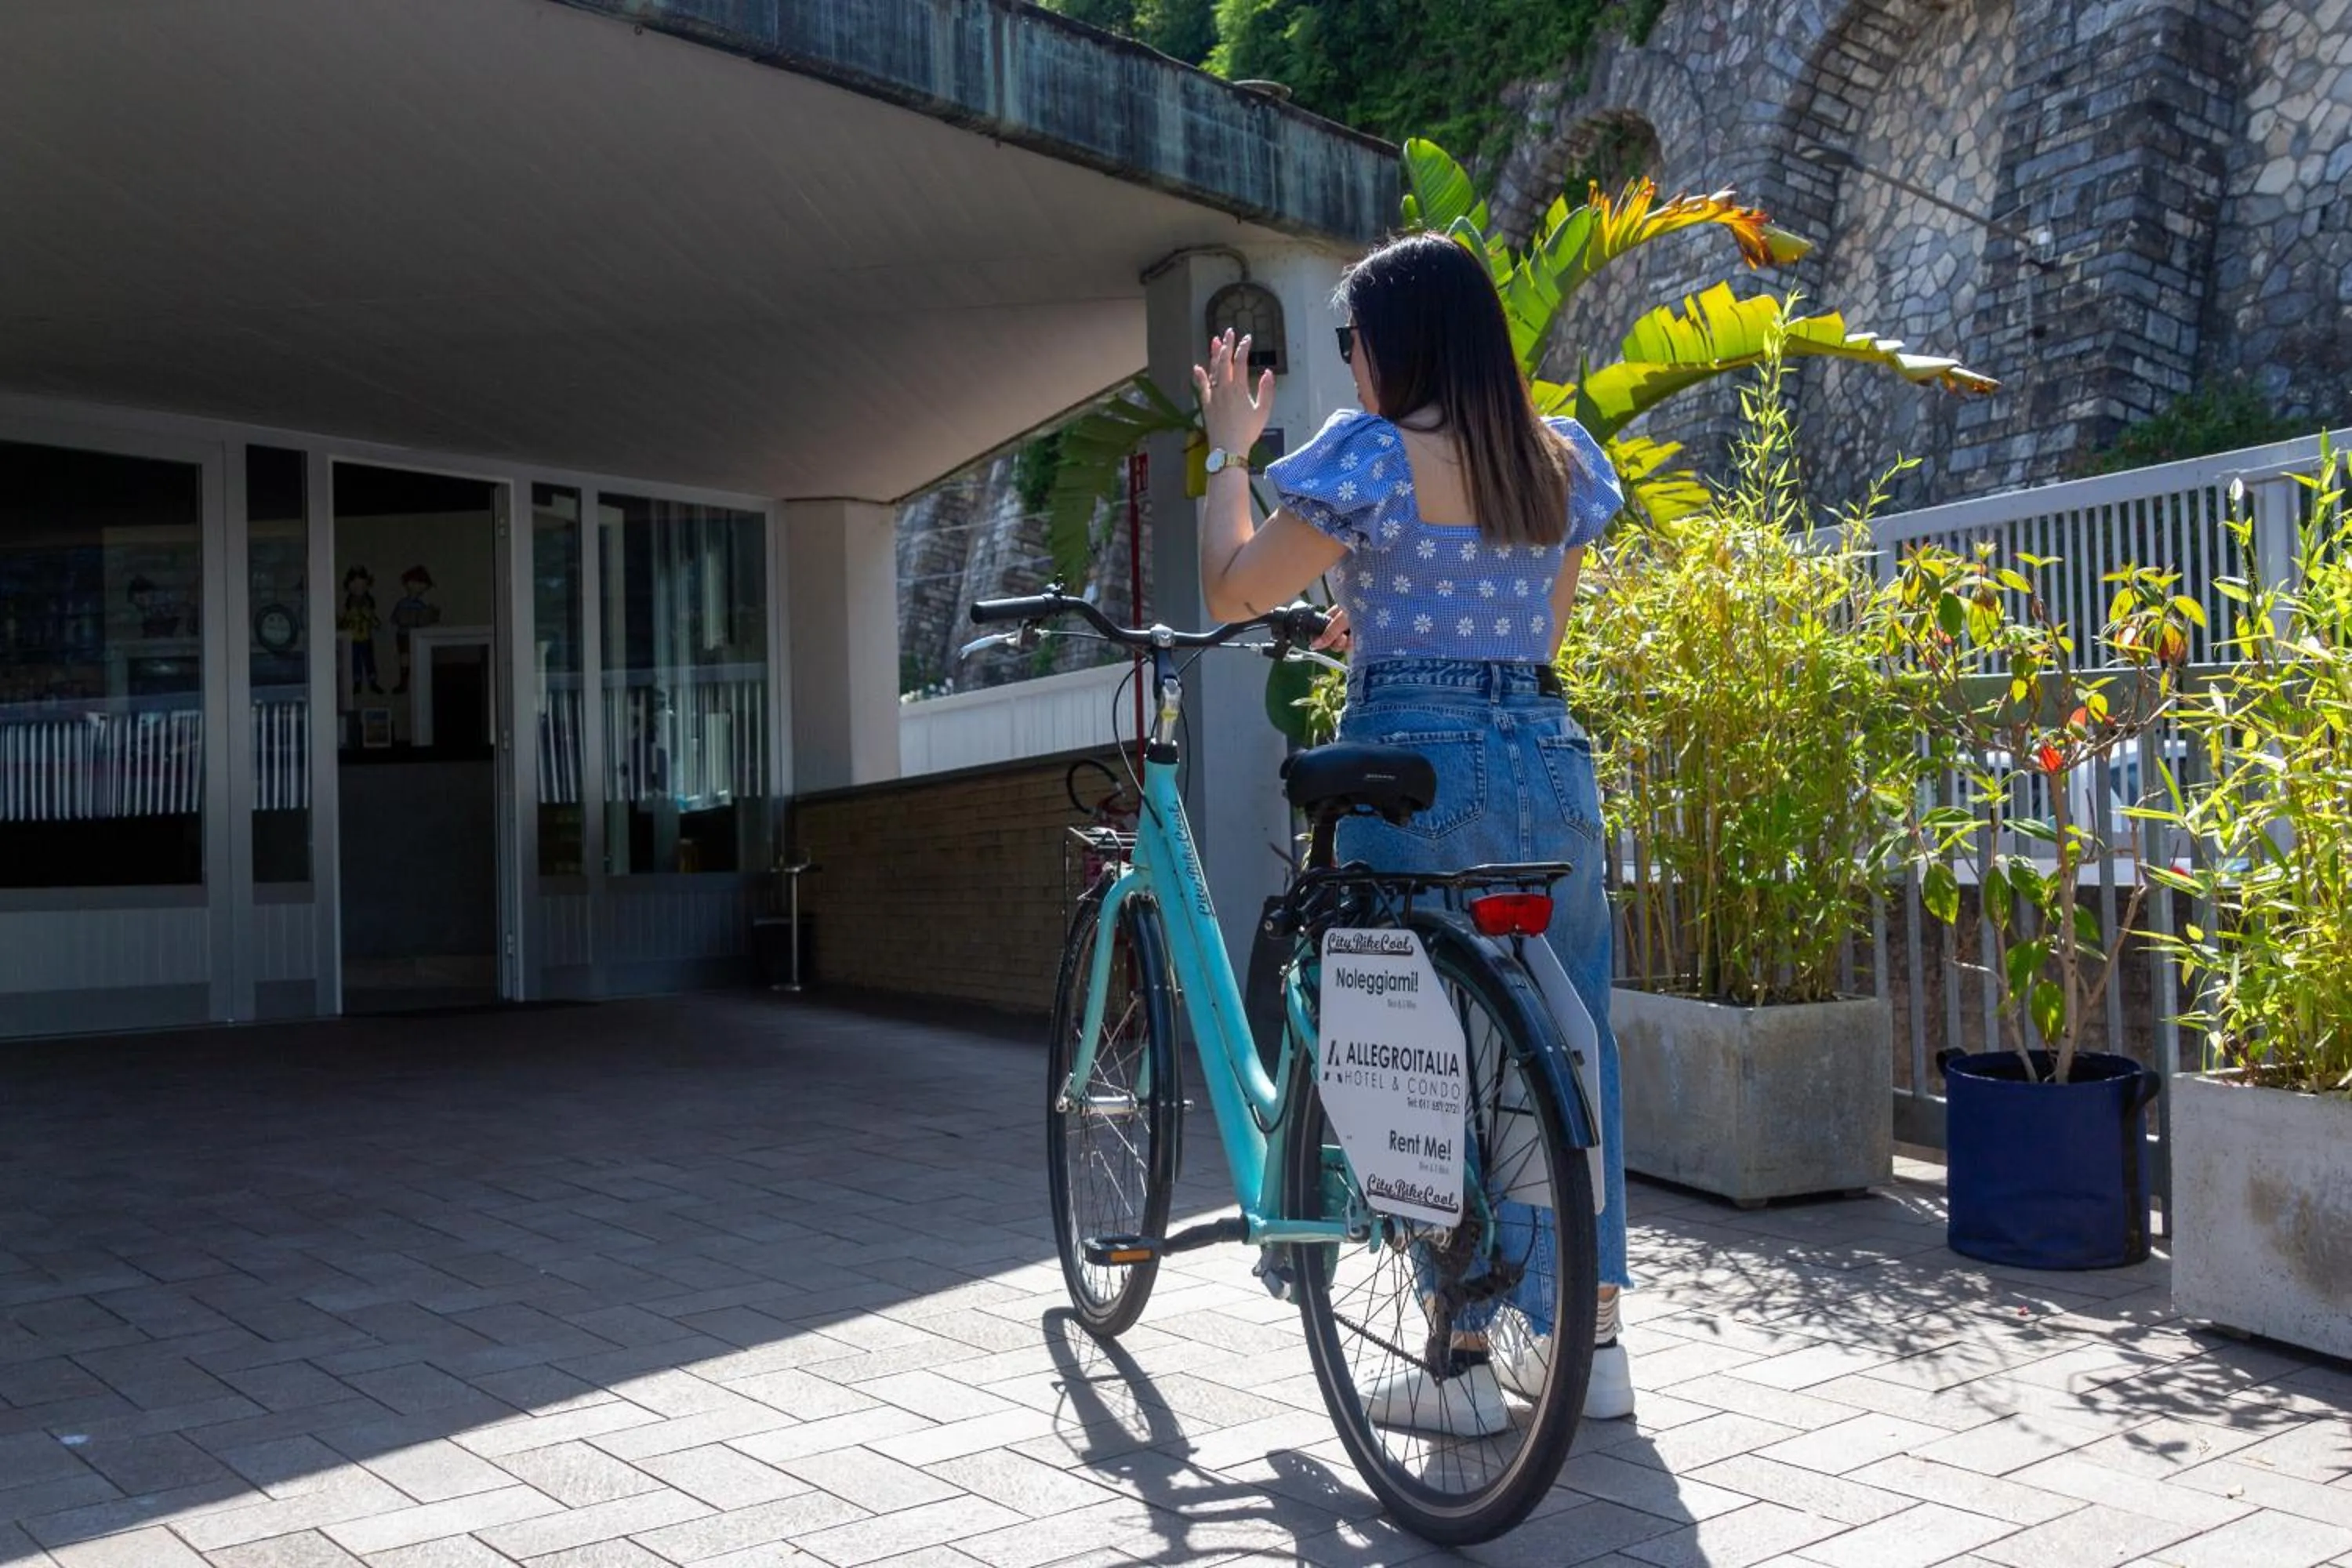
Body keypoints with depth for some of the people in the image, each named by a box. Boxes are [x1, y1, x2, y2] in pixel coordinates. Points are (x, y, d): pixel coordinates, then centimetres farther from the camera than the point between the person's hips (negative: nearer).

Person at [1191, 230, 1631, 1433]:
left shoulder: (1374, 455, -8)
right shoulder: (1561, 460, 10)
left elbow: (1230, 592, -3)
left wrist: (1227, 449, 10)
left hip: (1417, 763, -6)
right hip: (1548, 756, 6)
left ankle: (1466, 1361, 11)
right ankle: (1591, 1344, 21)